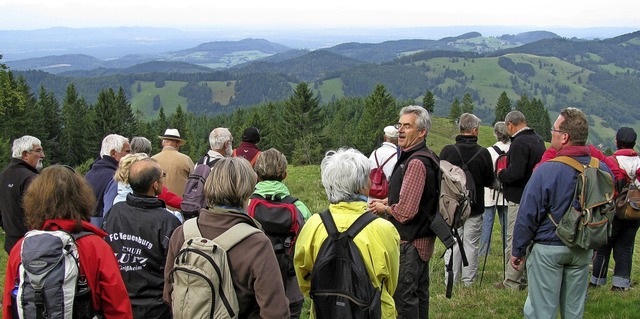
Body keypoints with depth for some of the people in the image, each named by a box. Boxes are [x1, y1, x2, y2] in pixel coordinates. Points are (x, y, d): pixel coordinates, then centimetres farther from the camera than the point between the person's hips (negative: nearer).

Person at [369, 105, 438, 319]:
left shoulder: (416, 163, -23)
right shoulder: (424, 156, 10)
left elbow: (405, 211, -25)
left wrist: (383, 209, -6)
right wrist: (386, 201, 8)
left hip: (409, 243, -11)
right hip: (422, 237, 11)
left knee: (403, 297, -2)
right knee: (419, 292, 20)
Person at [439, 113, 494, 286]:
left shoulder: (448, 151, -11)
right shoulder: (483, 153, -10)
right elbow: (489, 181, -1)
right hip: (475, 207, 0)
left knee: (452, 243, 8)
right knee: (471, 244, 9)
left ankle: (451, 280, 12)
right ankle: (468, 280, 14)